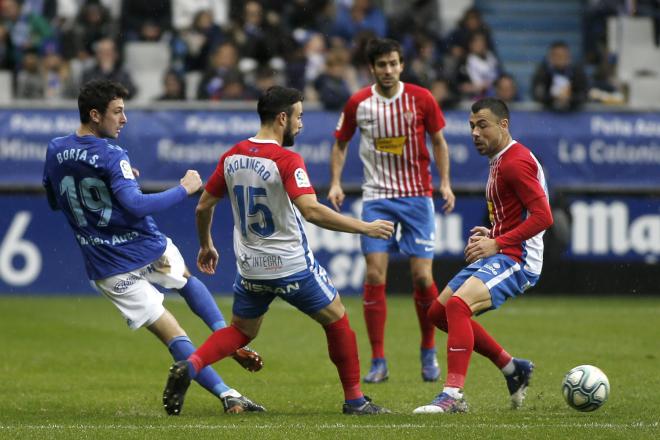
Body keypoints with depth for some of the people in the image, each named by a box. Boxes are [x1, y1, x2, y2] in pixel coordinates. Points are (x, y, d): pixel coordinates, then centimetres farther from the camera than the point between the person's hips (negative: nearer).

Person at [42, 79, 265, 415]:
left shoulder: (55, 151, 3)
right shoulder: (111, 156, -17)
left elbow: (54, 201, 19)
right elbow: (135, 206, -28)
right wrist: (184, 189, -18)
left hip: (108, 270, 4)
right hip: (149, 249, -4)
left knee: (173, 336, 2)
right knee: (187, 281, 30)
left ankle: (226, 394, -7)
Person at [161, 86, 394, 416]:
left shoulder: (231, 157, 2)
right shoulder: (286, 160, -18)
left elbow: (203, 207, 9)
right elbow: (311, 211, -29)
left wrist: (206, 246, 26)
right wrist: (365, 228, -23)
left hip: (250, 267, 6)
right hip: (291, 265, -6)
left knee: (240, 331, 20)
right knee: (336, 320, 12)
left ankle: (189, 366, -5)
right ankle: (354, 399, 16)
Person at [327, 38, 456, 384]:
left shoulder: (421, 99, -4)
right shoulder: (358, 103, -2)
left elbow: (438, 141, 7)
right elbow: (340, 143, 11)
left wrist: (445, 183, -2)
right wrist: (335, 182, -1)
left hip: (417, 196, 0)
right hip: (377, 197, 0)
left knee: (422, 276, -5)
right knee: (375, 276, -8)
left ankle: (428, 353, 17)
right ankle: (378, 363, -2)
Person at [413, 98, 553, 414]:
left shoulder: (516, 162, -14)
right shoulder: (499, 161, 18)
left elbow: (542, 216, -22)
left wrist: (497, 243, -21)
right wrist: (491, 234, 9)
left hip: (516, 258, -11)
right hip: (497, 256, 11)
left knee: (457, 305, -29)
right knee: (439, 312, 12)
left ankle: (454, 396, -31)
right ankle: (513, 368, 21)